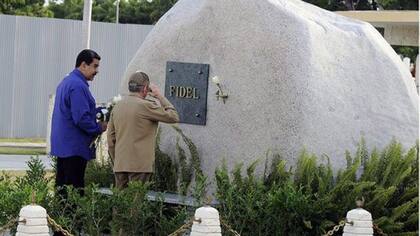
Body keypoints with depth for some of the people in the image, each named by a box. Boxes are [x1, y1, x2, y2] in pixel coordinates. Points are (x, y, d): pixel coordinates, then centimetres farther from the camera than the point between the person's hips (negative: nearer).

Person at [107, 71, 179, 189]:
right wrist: (160, 96, 4)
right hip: (139, 165, -6)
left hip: (119, 165, 6)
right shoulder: (146, 105, -10)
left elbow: (111, 138, 14)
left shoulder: (117, 106, 11)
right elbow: (173, 117, -5)